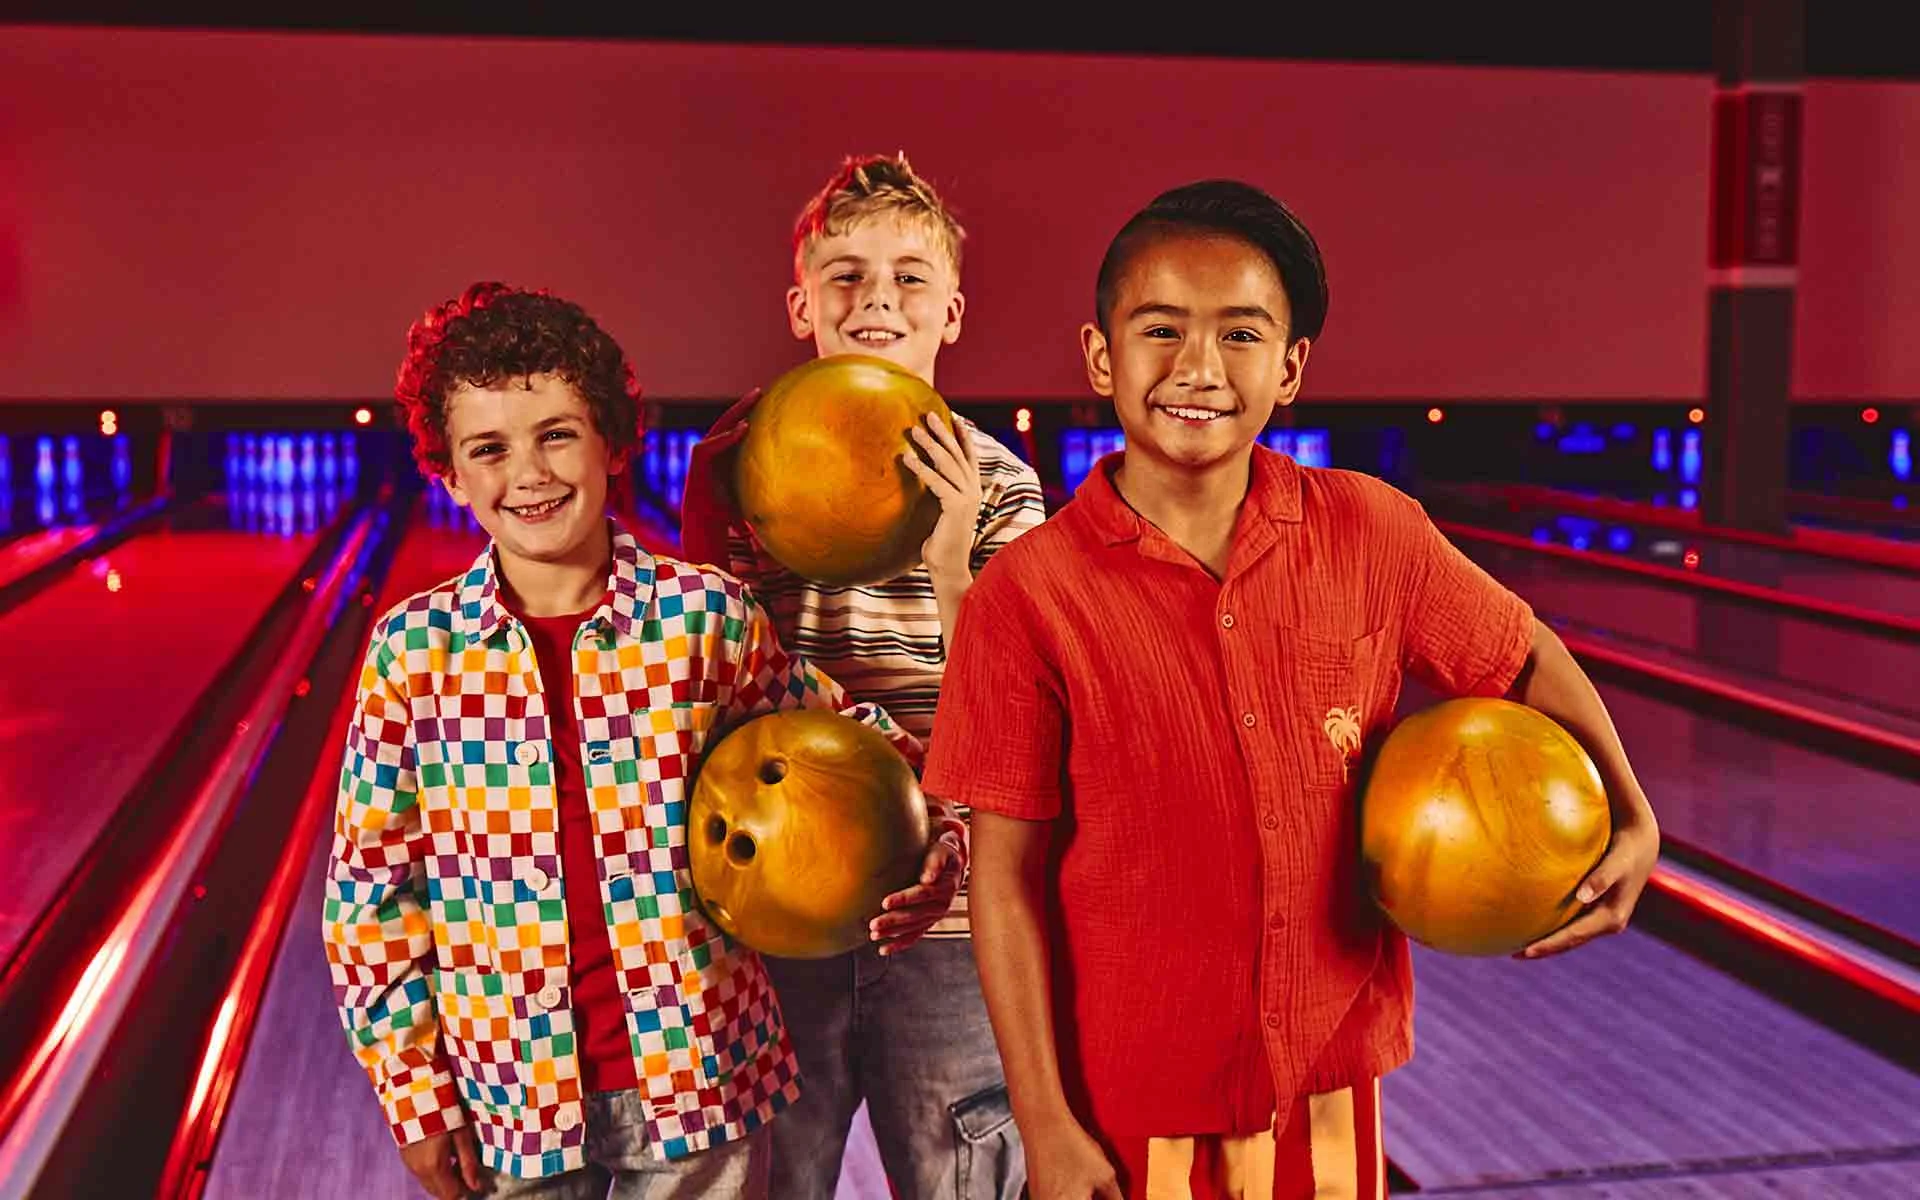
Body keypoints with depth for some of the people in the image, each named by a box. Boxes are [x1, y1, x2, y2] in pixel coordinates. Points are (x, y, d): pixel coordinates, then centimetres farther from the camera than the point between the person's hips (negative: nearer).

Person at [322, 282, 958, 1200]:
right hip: (509, 1090, 1)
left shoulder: (705, 614, -7)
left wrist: (928, 835, -11)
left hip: (699, 1078, 0)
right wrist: (414, 1091, 1)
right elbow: (370, 881, 0)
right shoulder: (413, 648, -6)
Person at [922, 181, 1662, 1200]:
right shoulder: (1028, 599, -15)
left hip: (1330, 1084, 3)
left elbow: (1526, 660, 10)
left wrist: (1631, 820, -3)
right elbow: (1008, 878, -11)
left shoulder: (1371, 533, -7)